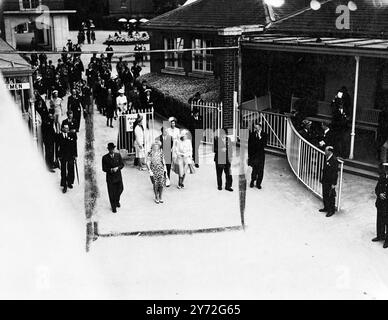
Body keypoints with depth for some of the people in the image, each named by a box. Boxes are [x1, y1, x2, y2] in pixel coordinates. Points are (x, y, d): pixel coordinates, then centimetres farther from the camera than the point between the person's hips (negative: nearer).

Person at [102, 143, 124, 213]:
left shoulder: (118, 155, -2)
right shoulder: (105, 158, -10)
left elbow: (122, 164, 3)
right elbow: (104, 169, -8)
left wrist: (117, 168, -17)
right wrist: (111, 170, -24)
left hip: (118, 176, 3)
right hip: (110, 178, -3)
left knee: (120, 190, 15)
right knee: (112, 193, 3)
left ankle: (117, 201, 45)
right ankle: (113, 207, 21)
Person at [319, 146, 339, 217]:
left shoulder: (334, 160, -20)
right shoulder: (326, 158, 4)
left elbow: (335, 173, -20)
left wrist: (333, 184, -19)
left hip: (330, 182, -8)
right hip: (325, 181, 8)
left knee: (331, 196, 3)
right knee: (325, 195, 18)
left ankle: (332, 210, 15)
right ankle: (326, 208, 34)